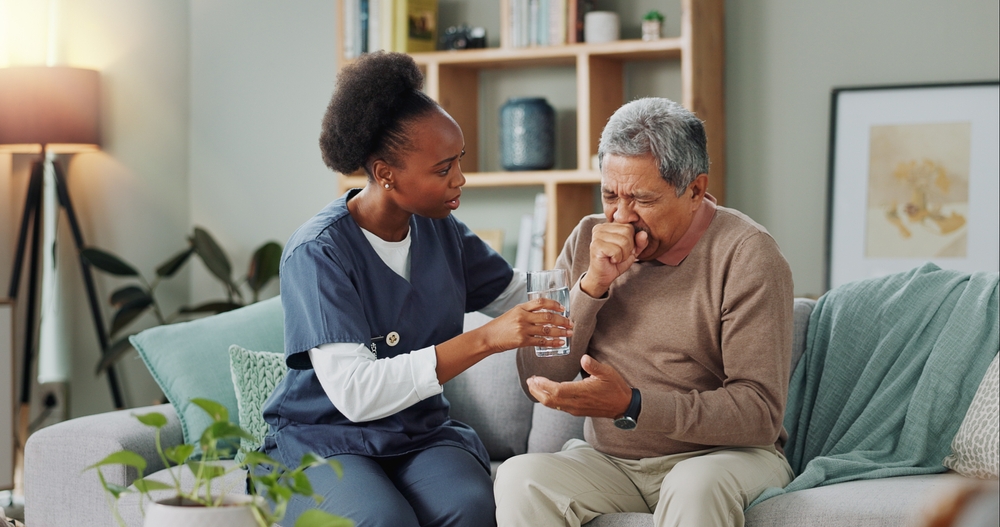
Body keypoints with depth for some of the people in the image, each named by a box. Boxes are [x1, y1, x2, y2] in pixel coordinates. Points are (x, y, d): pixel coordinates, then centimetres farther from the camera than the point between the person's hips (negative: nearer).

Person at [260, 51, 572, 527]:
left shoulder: (440, 230, 3)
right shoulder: (317, 251, -16)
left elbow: (524, 298, 15)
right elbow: (354, 393, -25)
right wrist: (485, 340, -30)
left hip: (419, 434, 4)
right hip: (321, 439, -4)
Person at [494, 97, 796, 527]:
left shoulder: (745, 254, -10)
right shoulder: (589, 239, 5)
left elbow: (760, 413, -17)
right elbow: (537, 379, 1)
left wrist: (632, 406, -27)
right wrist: (592, 285, -13)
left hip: (719, 455, -4)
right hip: (607, 461, 4)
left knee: (695, 487, -37)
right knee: (519, 477, -25)